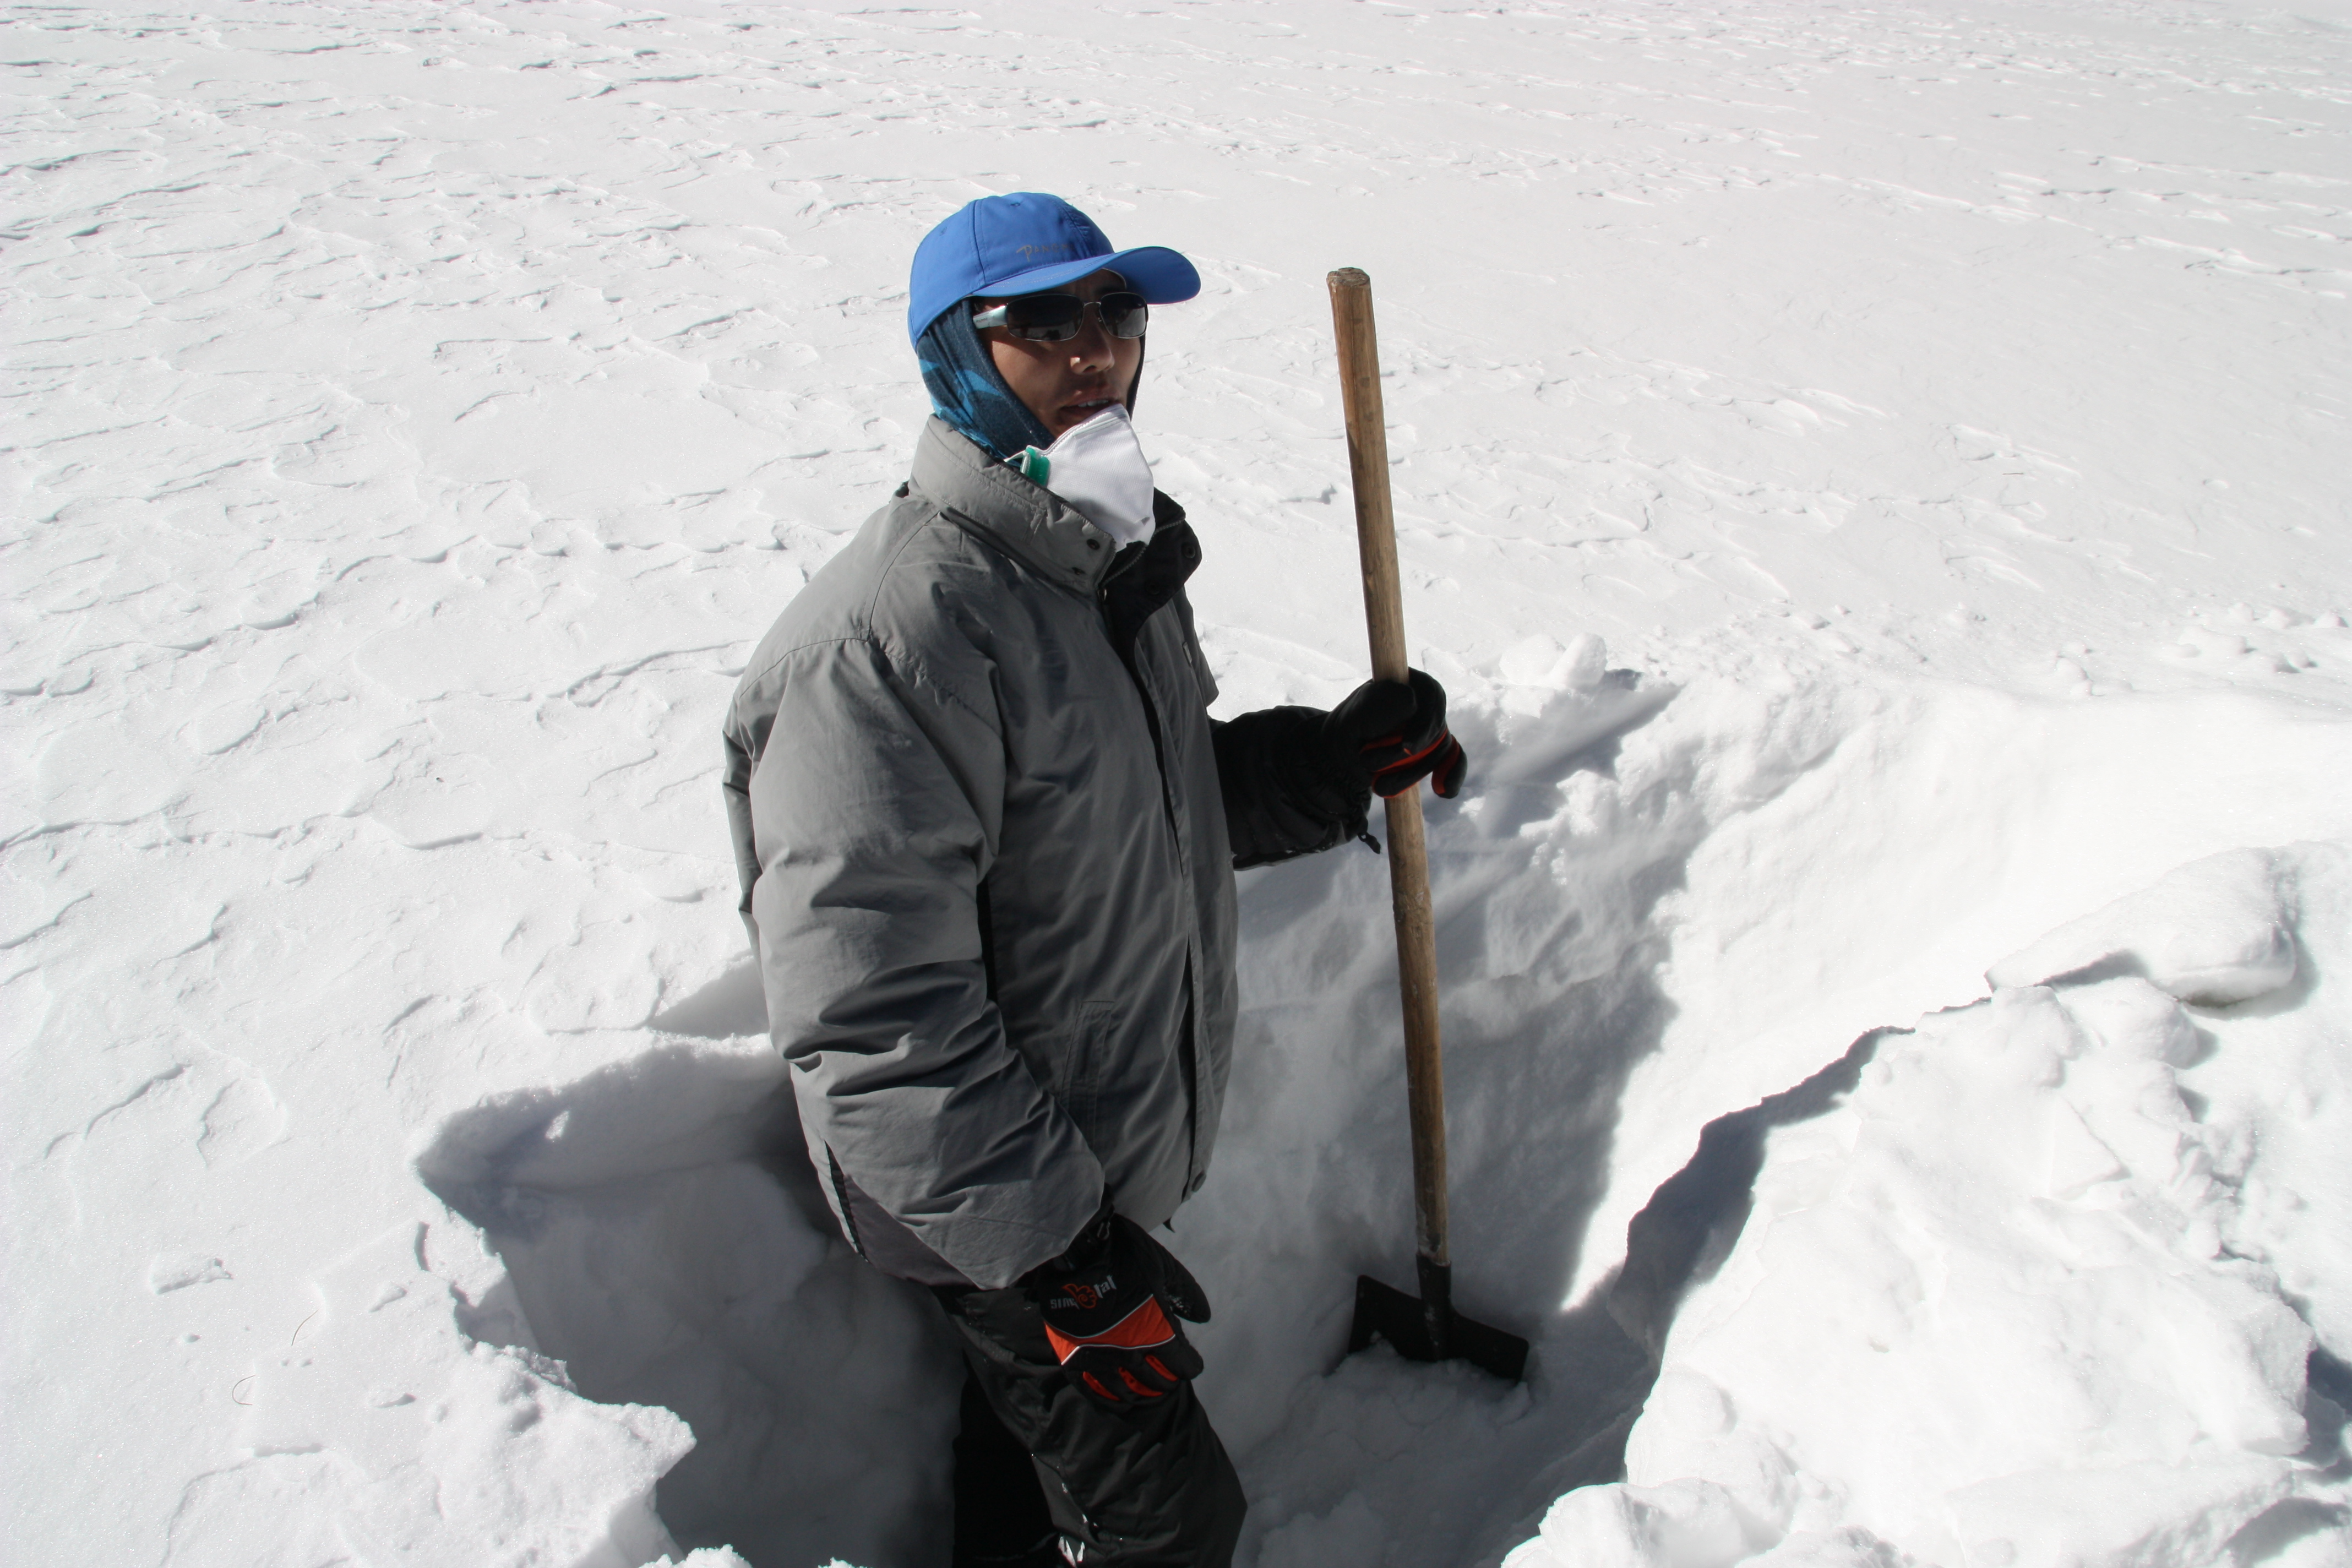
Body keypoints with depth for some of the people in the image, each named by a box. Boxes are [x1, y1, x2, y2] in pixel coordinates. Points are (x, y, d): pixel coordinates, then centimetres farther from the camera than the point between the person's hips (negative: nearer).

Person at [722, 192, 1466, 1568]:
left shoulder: (1122, 553, 3)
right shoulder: (887, 635, -28)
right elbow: (873, 1016, -29)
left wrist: (1333, 762, 0)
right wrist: (1060, 1258, -25)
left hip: (1124, 1150, 8)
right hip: (988, 1201, -8)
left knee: (1037, 1435, 29)